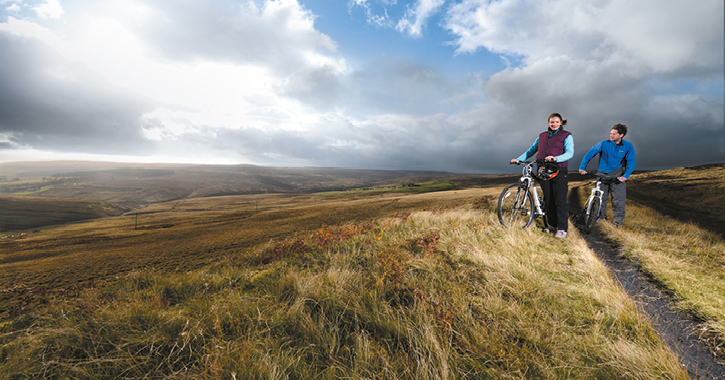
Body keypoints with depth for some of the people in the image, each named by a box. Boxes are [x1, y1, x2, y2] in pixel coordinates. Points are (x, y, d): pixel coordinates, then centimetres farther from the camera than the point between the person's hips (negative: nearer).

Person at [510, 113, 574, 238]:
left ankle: (562, 229, 3)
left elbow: (569, 153, -10)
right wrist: (518, 159, 8)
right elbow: (531, 150, 20)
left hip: (559, 171, -4)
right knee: (548, 200, 7)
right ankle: (552, 224, 19)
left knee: (560, 201, -5)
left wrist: (555, 158, -29)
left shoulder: (567, 136, 3)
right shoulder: (542, 136, 16)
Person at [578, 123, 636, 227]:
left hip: (617, 174, 0)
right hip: (602, 174, 0)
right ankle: (601, 215, 21)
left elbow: (631, 162, -1)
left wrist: (625, 176, -13)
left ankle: (618, 219, 12)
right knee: (600, 196, 3)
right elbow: (589, 154, -4)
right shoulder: (603, 144, -3)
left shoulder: (628, 146, 1)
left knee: (618, 197, -2)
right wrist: (582, 167, -13)